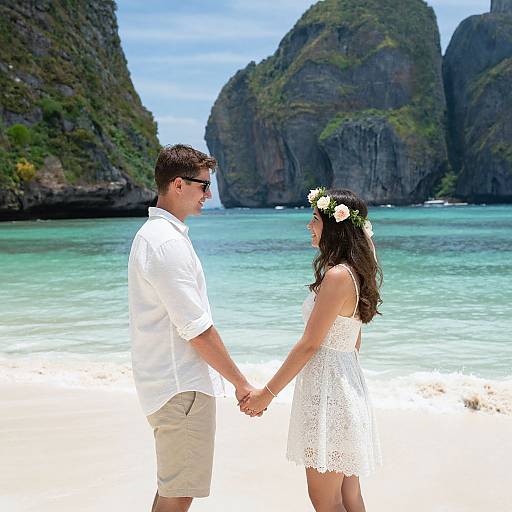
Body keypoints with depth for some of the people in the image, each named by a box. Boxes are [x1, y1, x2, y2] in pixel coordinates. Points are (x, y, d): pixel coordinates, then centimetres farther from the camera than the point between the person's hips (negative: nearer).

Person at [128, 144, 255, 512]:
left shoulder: (154, 233, 14)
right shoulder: (168, 243, -19)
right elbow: (198, 330, -20)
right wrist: (241, 383, -12)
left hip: (171, 382, 11)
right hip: (182, 386, -11)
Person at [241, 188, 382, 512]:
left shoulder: (337, 275, -18)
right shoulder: (355, 273, 12)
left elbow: (310, 344, -18)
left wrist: (267, 393, -12)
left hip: (329, 388, -10)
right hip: (348, 382, 10)